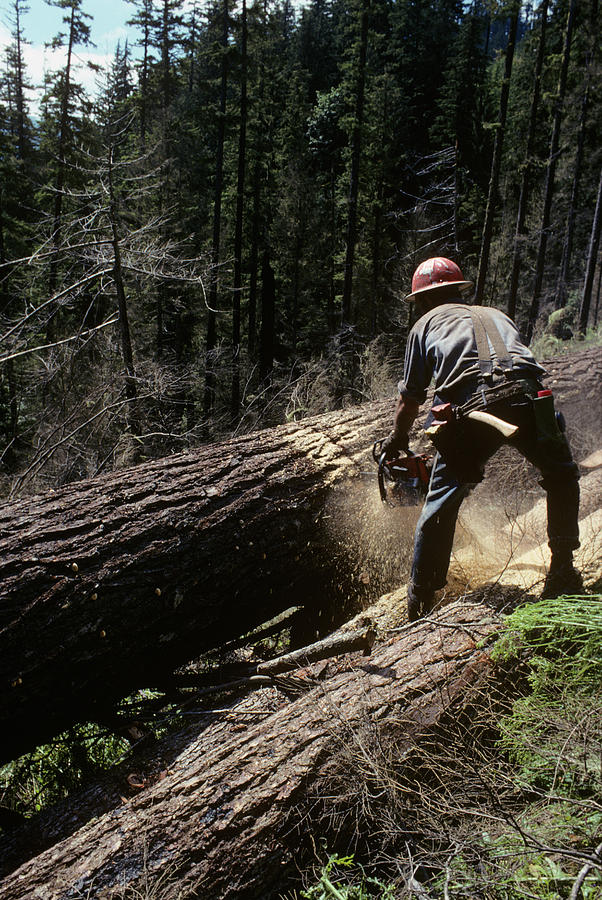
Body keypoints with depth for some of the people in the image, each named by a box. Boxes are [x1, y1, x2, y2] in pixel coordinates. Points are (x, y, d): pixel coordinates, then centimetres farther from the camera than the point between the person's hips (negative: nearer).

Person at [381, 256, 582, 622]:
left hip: (470, 408, -2)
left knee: (441, 504, 12)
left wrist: (397, 440, 46)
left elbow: (409, 402, 28)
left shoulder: (426, 324, 26)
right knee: (562, 477, 28)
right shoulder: (497, 315, 34)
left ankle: (421, 603, 19)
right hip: (528, 399, 3)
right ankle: (563, 571, 26)